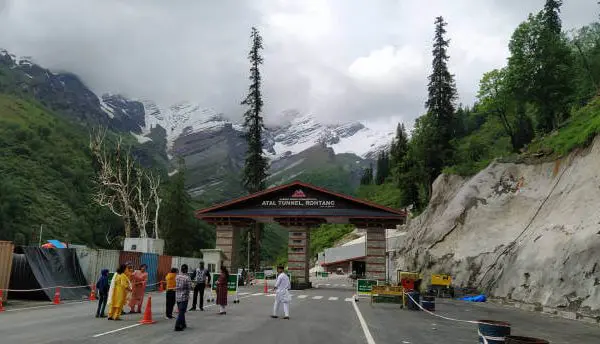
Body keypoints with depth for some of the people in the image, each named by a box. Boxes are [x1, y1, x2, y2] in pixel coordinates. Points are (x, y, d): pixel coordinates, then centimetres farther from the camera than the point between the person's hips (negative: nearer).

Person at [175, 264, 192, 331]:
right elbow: (190, 288, -13)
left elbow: (176, 286, 11)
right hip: (184, 296, -6)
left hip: (177, 296, 6)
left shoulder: (177, 277, 3)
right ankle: (177, 326, -7)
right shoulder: (187, 277, -15)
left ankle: (183, 324, 29)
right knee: (181, 312, -3)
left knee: (181, 311, 18)